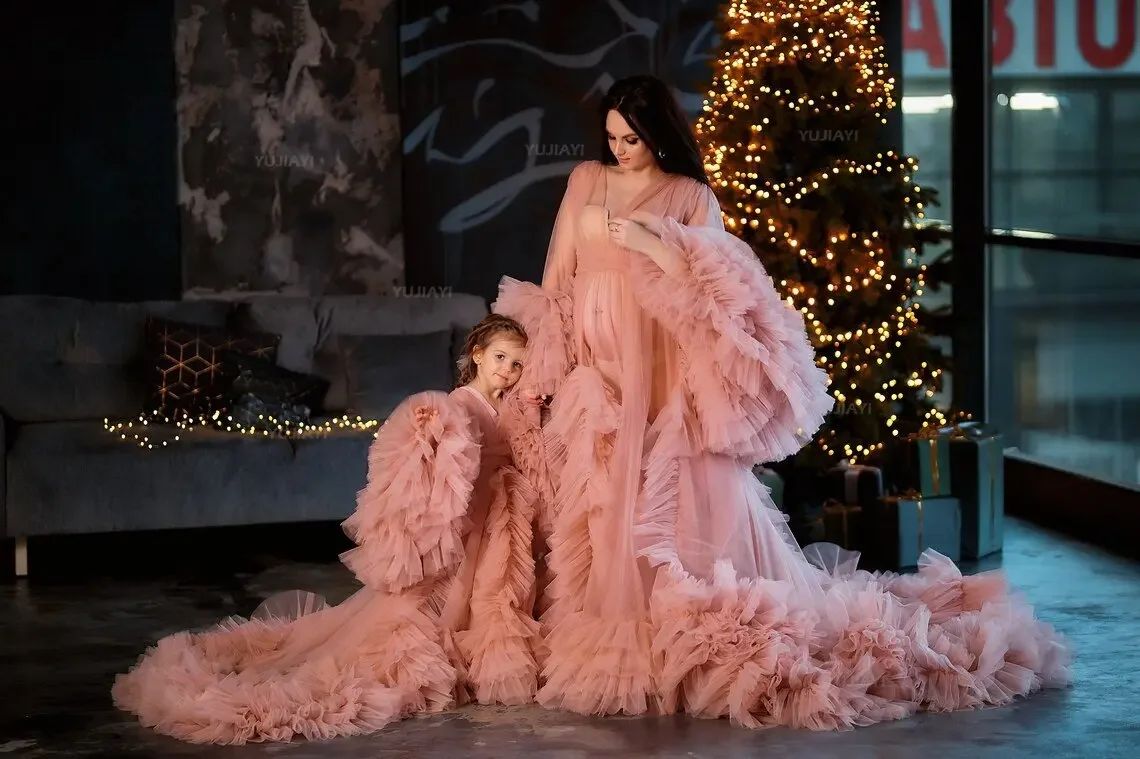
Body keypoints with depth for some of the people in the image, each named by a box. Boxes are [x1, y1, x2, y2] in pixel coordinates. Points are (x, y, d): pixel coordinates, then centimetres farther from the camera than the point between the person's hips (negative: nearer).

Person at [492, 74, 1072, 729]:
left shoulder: (690, 197, 2)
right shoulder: (585, 181, 12)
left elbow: (712, 287, -7)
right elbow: (556, 281, 11)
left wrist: (658, 248, -21)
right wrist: (534, 374, 6)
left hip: (662, 379, -3)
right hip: (590, 375, 3)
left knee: (671, 504, -8)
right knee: (593, 511, 2)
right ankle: (604, 621, 10)